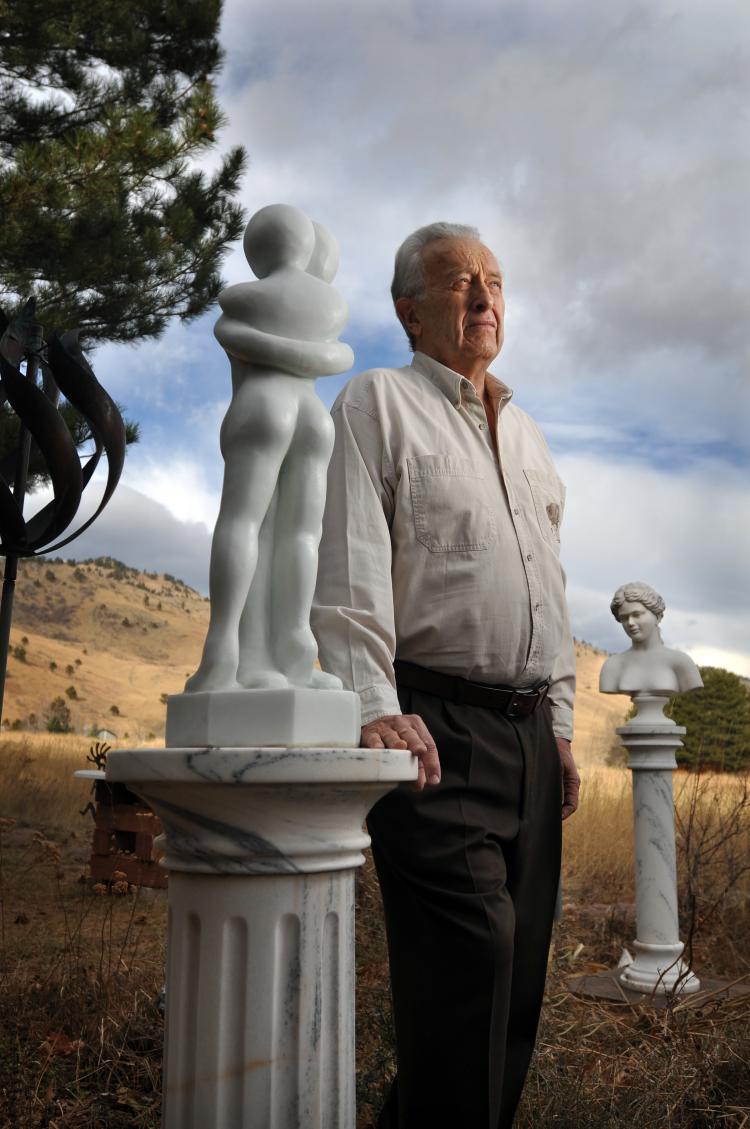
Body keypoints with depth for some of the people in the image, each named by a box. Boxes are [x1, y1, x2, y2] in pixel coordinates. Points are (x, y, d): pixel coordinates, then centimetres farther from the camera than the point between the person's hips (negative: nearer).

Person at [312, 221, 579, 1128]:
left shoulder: (527, 435, 22)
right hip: (433, 728, -7)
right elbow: (351, 569, -10)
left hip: (527, 731, 7)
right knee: (468, 947, -13)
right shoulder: (378, 402, 2)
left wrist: (560, 723, 17)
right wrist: (375, 705, -22)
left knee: (516, 967, 10)